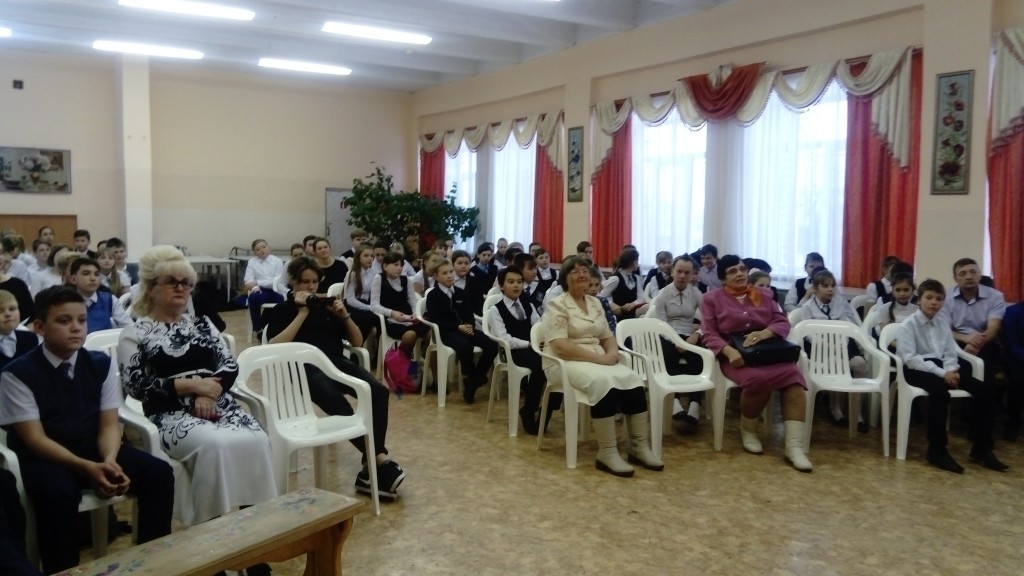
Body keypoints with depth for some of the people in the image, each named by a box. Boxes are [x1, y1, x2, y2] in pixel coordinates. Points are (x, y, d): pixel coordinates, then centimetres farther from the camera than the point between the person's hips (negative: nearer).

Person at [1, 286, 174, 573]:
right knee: (58, 493, -37)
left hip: (94, 447, 4)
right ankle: (64, 571, -13)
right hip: (43, 456, -4)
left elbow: (109, 424, -1)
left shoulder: (101, 363, 0)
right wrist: (87, 468, -28)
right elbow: (35, 439, -15)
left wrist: (110, 460, -24)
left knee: (159, 473, -17)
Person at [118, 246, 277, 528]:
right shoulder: (135, 334, 7)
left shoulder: (201, 323, 20)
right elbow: (136, 386, -4)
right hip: (171, 414, -4)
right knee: (215, 445, -34)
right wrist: (191, 385, -12)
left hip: (220, 405, 4)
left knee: (257, 441, -27)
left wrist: (209, 391, -11)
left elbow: (230, 365, 10)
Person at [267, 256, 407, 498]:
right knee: (339, 406, -36)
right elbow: (276, 347, -6)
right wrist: (302, 313, -5)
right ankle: (379, 460, -30)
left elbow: (357, 342, 21)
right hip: (306, 368, -4)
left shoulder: (326, 305, 23)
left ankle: (372, 465, -26)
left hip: (337, 362, 4)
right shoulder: (282, 310, 14)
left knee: (379, 391, -26)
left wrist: (344, 316, 5)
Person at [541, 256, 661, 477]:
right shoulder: (557, 305, -6)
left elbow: (607, 337, 17)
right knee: (604, 381, -35)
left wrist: (612, 352, -8)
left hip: (598, 360, 7)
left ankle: (639, 447, -14)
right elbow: (559, 346, -17)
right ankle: (607, 453, -29)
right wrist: (598, 357, -20)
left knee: (633, 379, -20)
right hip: (565, 363, -6)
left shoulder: (595, 303, 16)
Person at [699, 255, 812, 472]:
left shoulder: (764, 295, 18)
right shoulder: (712, 299, 9)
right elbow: (709, 335, -1)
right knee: (758, 378, -37)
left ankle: (794, 446, -28)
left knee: (793, 374, -29)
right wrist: (729, 351, -21)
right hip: (737, 356, -3)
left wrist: (764, 333, -15)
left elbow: (783, 322, 8)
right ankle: (747, 430, -6)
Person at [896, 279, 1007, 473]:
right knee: (940, 392, -38)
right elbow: (910, 358, -15)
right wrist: (942, 373, -22)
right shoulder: (908, 325, -5)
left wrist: (951, 370, -12)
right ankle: (937, 452, -24)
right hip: (917, 370, -7)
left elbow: (950, 354, 12)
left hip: (940, 368, 7)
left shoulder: (943, 323, 14)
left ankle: (982, 450, -1)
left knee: (986, 389, -10)